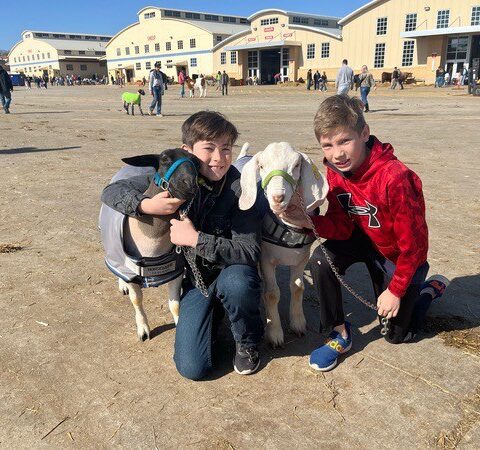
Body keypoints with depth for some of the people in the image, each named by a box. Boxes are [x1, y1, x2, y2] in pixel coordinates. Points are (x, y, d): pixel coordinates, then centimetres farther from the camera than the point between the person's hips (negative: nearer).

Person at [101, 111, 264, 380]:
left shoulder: (239, 187, -20)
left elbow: (250, 251, -25)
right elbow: (111, 192, -8)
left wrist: (196, 239, -31)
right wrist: (146, 205, -27)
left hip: (230, 272, -1)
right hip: (195, 278, 2)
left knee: (236, 281, -39)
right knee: (192, 368, -10)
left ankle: (248, 341, -6)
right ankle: (213, 313, 20)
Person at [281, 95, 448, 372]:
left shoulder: (395, 177, -36)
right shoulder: (334, 172, -16)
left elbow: (413, 242, -26)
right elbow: (342, 227, -15)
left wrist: (396, 290, -17)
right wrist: (310, 222, -36)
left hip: (400, 254, -4)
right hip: (364, 240, 5)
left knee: (396, 334, 10)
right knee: (321, 260, -27)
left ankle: (431, 289, 38)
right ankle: (340, 335, -5)